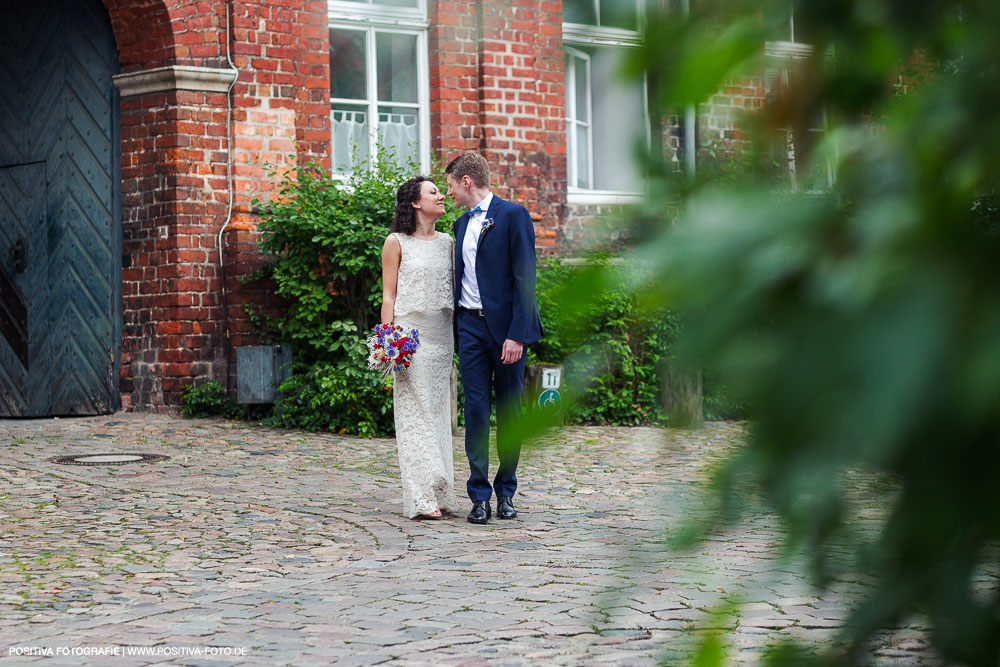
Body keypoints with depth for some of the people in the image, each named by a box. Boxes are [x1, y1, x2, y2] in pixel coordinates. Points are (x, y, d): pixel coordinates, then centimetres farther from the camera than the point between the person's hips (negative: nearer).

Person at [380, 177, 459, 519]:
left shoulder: (447, 242, 14)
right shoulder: (396, 243, -1)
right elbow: (388, 296, -2)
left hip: (442, 334, 5)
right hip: (410, 333, -5)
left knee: (439, 411, 6)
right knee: (415, 412, -7)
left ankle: (440, 494, 9)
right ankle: (421, 498, -8)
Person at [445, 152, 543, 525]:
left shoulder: (513, 215, -6)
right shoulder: (462, 224, 15)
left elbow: (525, 278, -12)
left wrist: (517, 334, -18)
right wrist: (454, 326, 10)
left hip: (505, 326, -5)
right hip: (470, 326, 5)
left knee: (509, 410, 3)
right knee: (476, 409, 1)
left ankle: (506, 492, 14)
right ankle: (479, 496, 4)